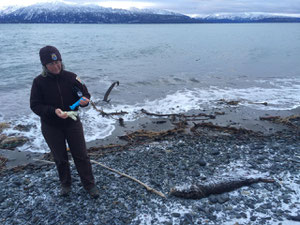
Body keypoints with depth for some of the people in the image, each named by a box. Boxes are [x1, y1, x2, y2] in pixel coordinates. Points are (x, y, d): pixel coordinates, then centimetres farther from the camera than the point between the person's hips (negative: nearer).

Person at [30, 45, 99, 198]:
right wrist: (54, 111, -27)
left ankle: (89, 185, 22)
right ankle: (65, 184, 37)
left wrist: (84, 100, -25)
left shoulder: (71, 77, -8)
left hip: (72, 123, 0)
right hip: (51, 127, 0)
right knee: (60, 158, 15)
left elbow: (85, 93, 0)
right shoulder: (39, 82, -10)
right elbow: (35, 106, -10)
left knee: (81, 156, 7)